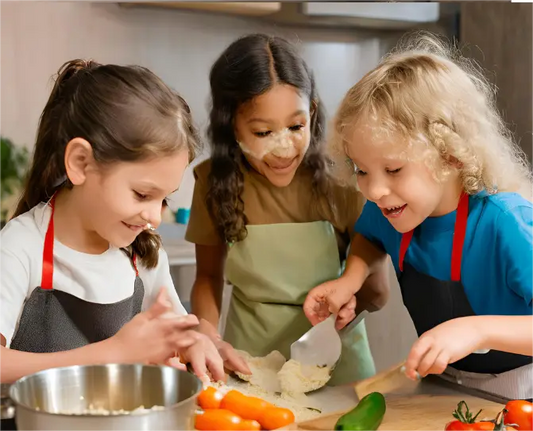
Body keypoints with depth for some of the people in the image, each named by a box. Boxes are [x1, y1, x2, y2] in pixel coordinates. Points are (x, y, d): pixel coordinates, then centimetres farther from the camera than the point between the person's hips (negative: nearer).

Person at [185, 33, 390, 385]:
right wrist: (207, 333, -14)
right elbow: (209, 276, 4)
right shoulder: (215, 181, -8)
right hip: (249, 358, 1)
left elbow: (377, 296, -4)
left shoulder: (339, 179, -12)